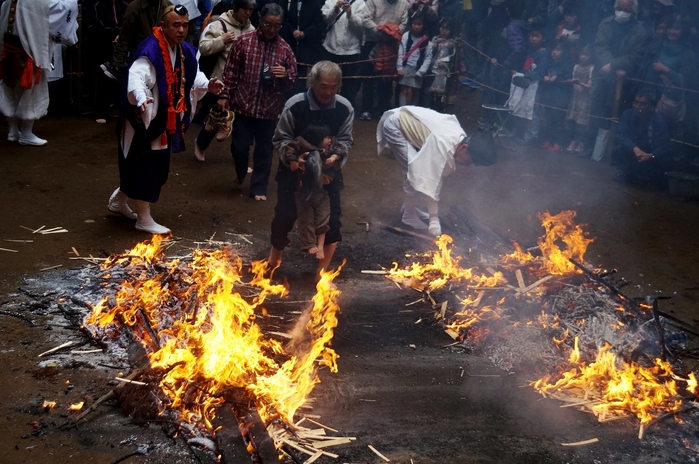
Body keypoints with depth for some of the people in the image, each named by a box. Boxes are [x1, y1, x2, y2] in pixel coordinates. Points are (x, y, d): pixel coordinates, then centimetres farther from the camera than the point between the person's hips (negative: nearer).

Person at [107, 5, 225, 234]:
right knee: (146, 165, -3)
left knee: (158, 165, 19)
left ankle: (119, 200, 39)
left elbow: (193, 76, 19)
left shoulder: (185, 51, 4)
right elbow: (137, 78, -37)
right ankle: (144, 219, 11)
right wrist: (141, 99, -56)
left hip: (167, 120, 9)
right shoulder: (149, 51, -24)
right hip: (146, 119, -9)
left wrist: (207, 85, -1)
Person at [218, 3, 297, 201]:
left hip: (269, 108, 1)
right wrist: (225, 96, -1)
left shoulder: (285, 48, -1)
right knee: (239, 146, 3)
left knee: (264, 150, 8)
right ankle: (240, 174, 34)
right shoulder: (243, 41, -4)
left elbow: (292, 80, 5)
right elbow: (231, 71, 1)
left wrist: (285, 75, -16)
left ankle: (258, 188, 24)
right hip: (243, 104, -1)